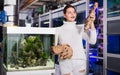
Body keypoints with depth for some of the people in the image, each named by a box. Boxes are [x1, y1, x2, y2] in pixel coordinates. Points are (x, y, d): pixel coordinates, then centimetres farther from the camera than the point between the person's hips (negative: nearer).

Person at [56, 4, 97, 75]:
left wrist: (91, 23, -7)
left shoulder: (81, 29, 8)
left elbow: (92, 41, -3)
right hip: (65, 62, -1)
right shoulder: (59, 30, 6)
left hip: (80, 62, 1)